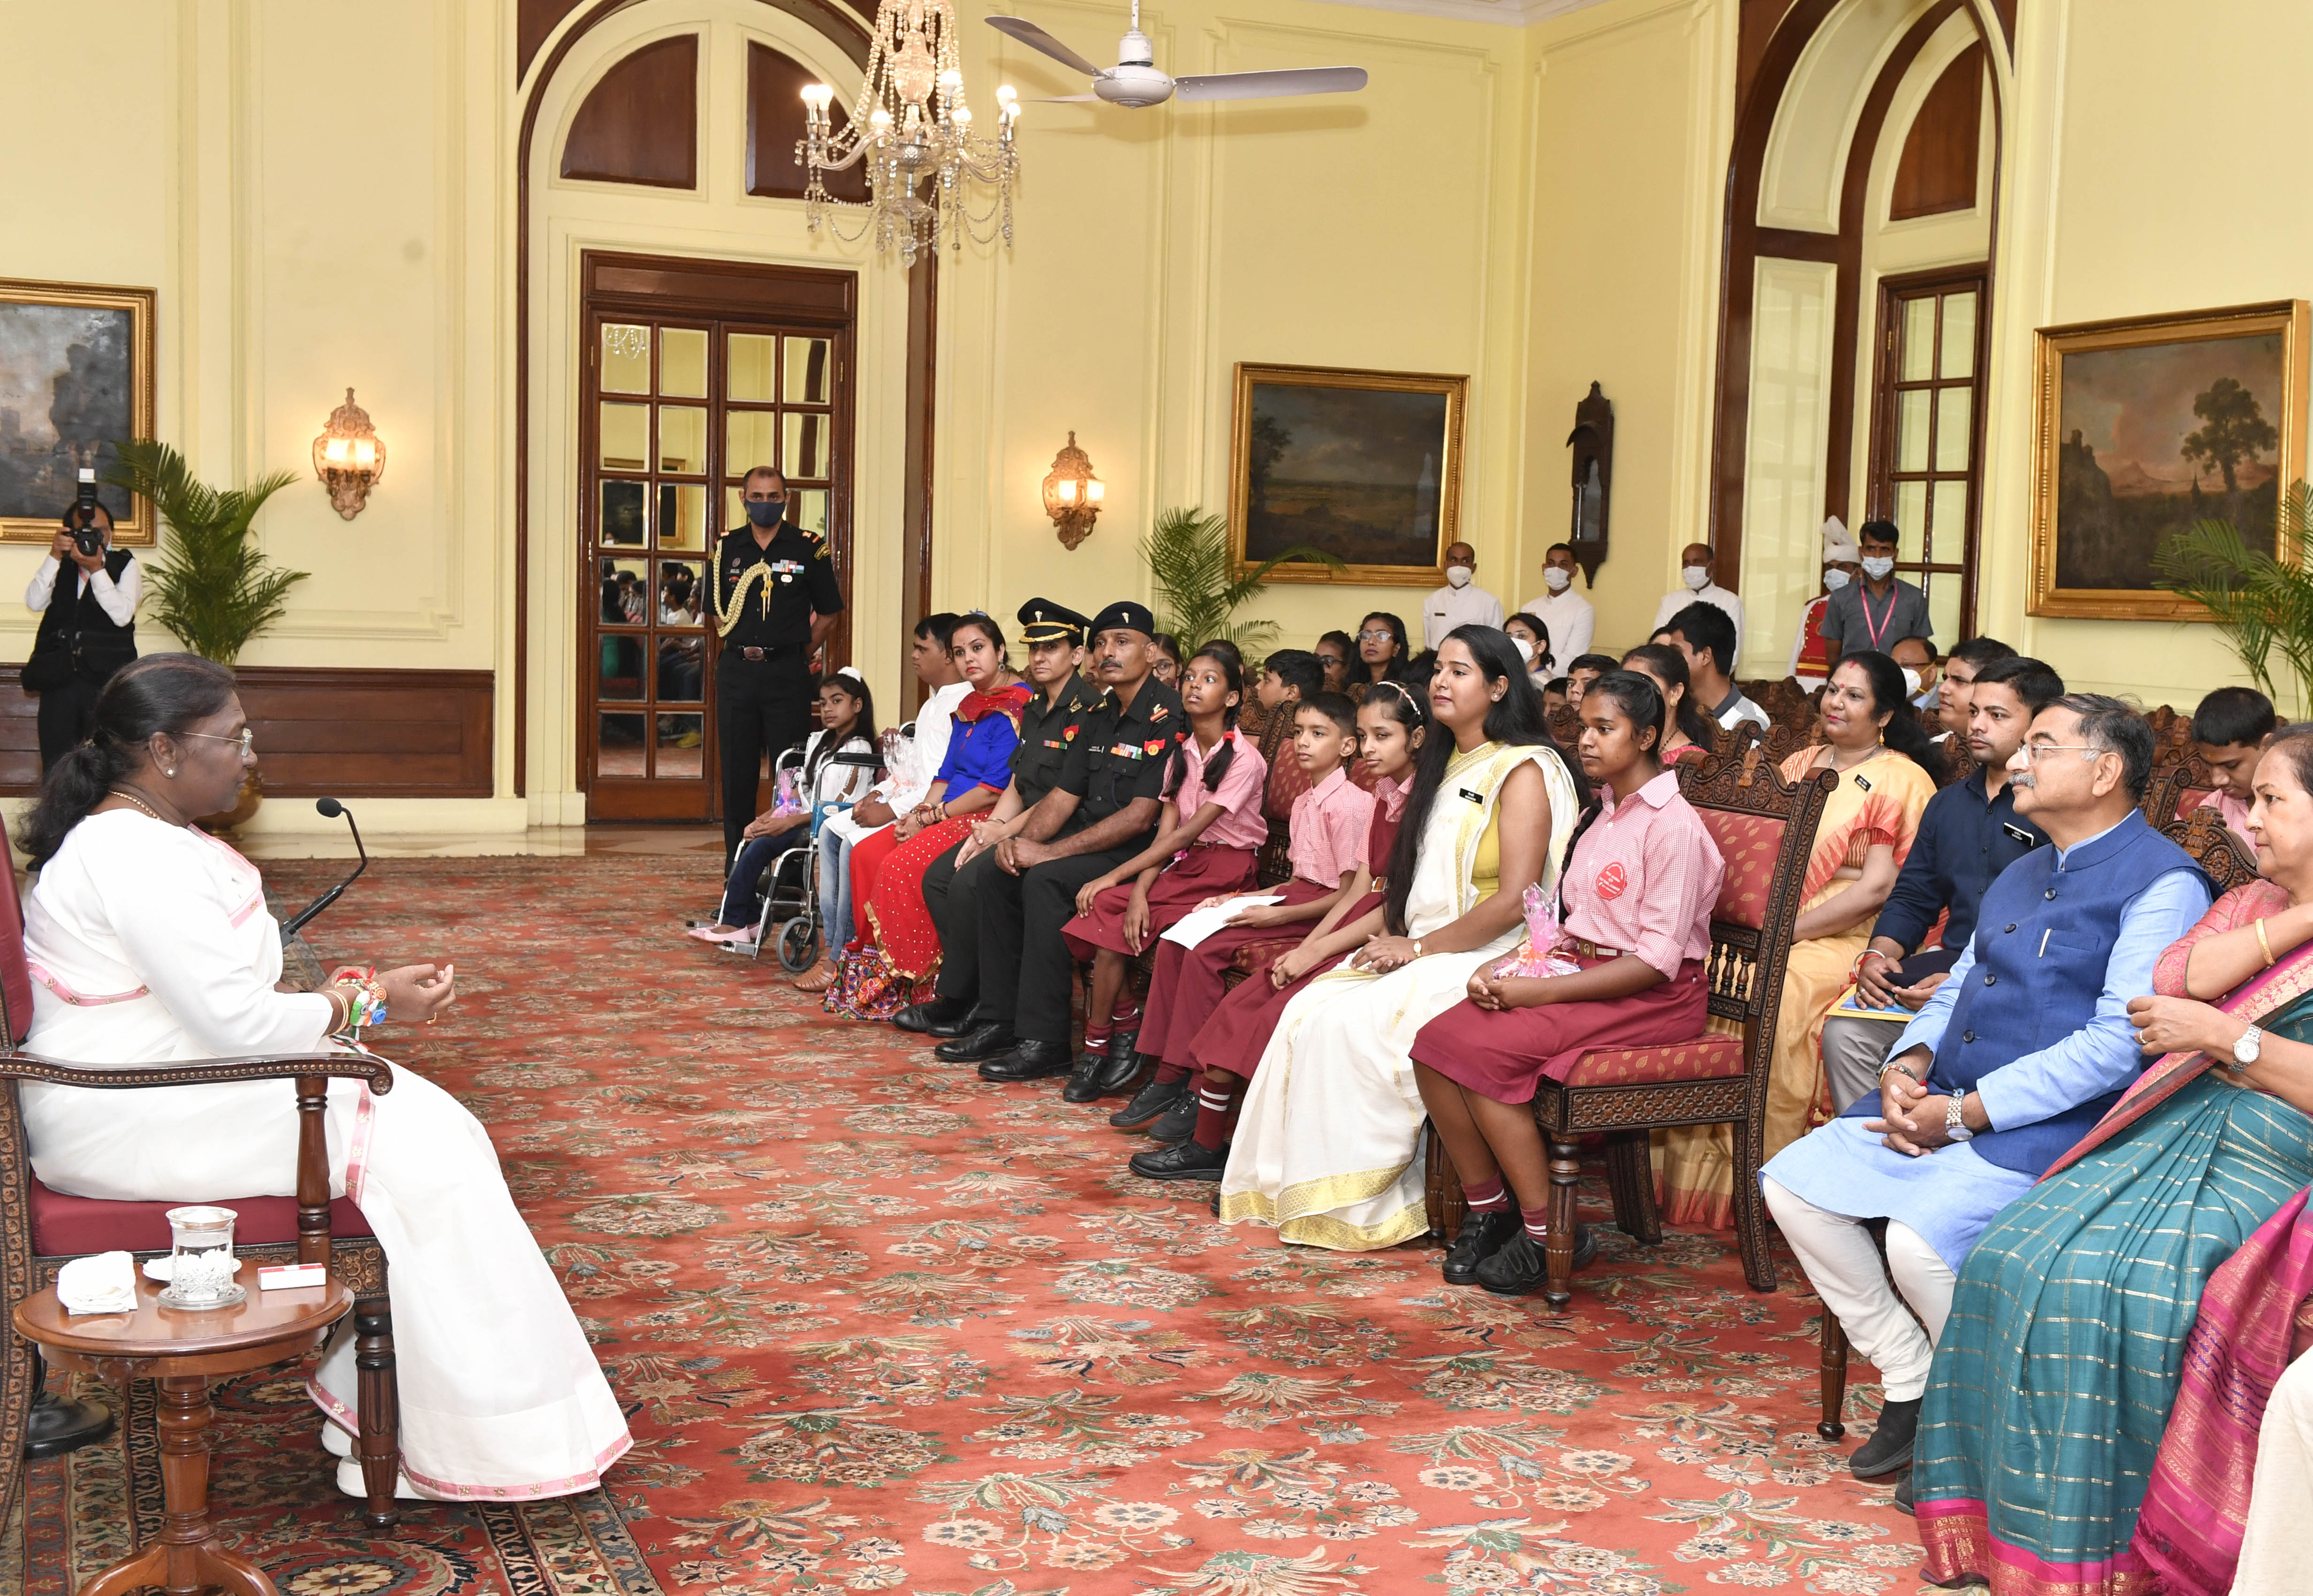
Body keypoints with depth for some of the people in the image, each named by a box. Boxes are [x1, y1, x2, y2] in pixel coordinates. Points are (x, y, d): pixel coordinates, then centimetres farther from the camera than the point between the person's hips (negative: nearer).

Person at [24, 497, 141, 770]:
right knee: (56, 768, 2)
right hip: (58, 678, 2)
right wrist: (54, 557, -11)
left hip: (107, 679, -2)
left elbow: (122, 614, -9)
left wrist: (96, 569, -16)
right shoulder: (60, 566, 13)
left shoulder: (126, 566, 7)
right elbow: (35, 603, -3)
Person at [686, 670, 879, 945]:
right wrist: (765, 818, 1)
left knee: (761, 844, -24)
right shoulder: (818, 741, 19)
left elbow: (840, 807, -15)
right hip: (805, 818, 8)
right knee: (752, 839, -16)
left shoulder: (858, 749, -7)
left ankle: (734, 923, -20)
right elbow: (800, 791, 17)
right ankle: (750, 918, -15)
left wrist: (789, 821, -20)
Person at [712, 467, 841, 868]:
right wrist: (739, 651, 11)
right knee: (737, 771, 6)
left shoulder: (809, 548, 1)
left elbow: (829, 614, 7)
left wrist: (800, 655, 4)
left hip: (787, 673, -3)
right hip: (736, 671, 3)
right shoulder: (727, 548, 10)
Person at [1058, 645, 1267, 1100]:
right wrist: (1138, 890, -18)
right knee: (1104, 912, -18)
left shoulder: (1243, 758, -12)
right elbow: (1166, 829, 0)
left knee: (1107, 908, -21)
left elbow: (1189, 831, -17)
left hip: (1226, 866, -6)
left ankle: (1097, 1052, -12)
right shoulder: (1182, 752, 10)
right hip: (1182, 862, 6)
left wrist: (1116, 876, -19)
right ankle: (1126, 1032, -9)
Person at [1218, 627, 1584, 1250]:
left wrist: (1417, 947, -15)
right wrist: (1389, 937, 1)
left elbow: (1514, 902, -17)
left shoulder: (1524, 771, -9)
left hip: (1487, 960, -8)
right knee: (1309, 1010, -13)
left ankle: (1361, 1203, -12)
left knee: (1352, 1023, -25)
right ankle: (1298, 1188, -12)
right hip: (1419, 953, 8)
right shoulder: (1444, 766, 18)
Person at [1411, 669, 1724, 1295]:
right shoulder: (1599, 816, 17)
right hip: (1581, 974, 8)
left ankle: (1547, 1235, -15)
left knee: (1484, 1051, -27)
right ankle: (1487, 1211, -4)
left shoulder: (1674, 825, -11)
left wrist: (1543, 990, -21)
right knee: (1436, 1041, -15)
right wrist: (1505, 968, -1)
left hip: (1653, 1000, -8)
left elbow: (1658, 959, -18)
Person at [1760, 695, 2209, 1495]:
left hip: (2054, 1126, -9)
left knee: (1920, 1237, -30)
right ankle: (1911, 1387, 5)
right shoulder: (2024, 872, 20)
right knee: (1794, 1185, -6)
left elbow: (2118, 1045, -18)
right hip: (1945, 1102, 9)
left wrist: (1964, 1114, -19)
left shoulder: (2162, 882, -10)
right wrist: (1908, 1067, 1)